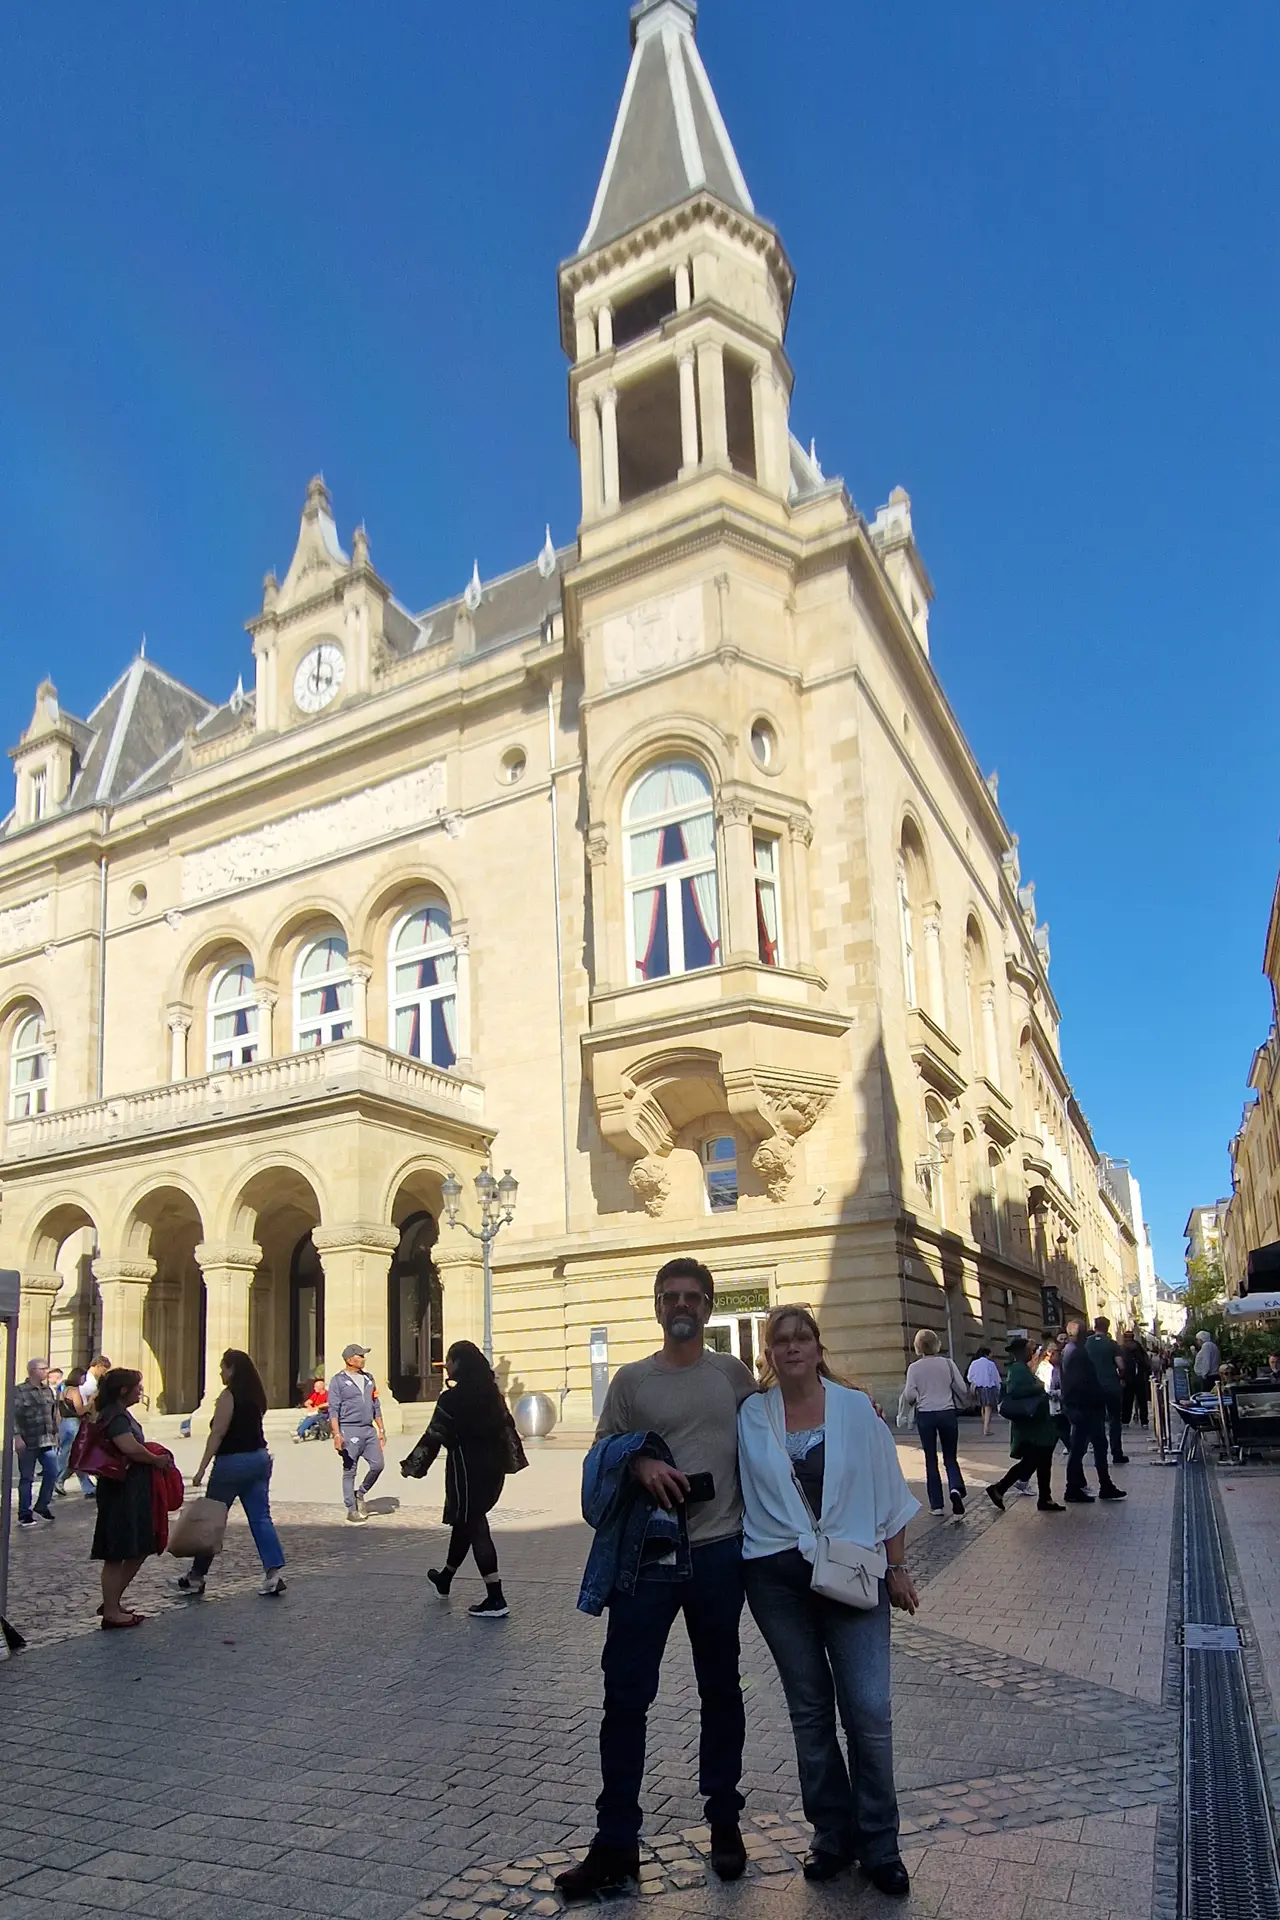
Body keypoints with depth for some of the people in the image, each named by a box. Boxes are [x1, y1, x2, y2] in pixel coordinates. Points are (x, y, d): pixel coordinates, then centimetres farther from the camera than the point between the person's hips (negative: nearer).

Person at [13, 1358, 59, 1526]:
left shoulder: (48, 1390, 11)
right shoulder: (20, 1391, -9)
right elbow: (14, 1415, -14)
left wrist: (55, 1433, 16)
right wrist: (17, 1436, -20)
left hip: (47, 1441, 6)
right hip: (28, 1442, -6)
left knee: (52, 1474, 2)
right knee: (26, 1478, 4)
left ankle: (41, 1507, 20)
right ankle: (24, 1514, 14)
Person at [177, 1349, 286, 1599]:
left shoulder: (228, 1396, -13)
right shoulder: (255, 1395, 10)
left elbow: (217, 1433, -17)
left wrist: (202, 1469, -16)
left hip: (233, 1461, -7)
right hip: (259, 1458, 7)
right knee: (261, 1517, 6)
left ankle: (196, 1577, 17)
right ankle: (274, 1571, -3)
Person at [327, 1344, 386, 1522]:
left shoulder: (369, 1379, 15)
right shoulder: (338, 1381, -3)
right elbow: (333, 1410, -8)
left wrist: (381, 1430, 15)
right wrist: (337, 1434, -16)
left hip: (369, 1429, 5)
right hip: (349, 1430, -5)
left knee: (377, 1464, -4)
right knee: (349, 1471, 1)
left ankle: (360, 1494, 19)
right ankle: (352, 1510, 11)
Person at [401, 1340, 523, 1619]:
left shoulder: (452, 1398, -15)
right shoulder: (492, 1391, 6)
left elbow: (433, 1437, -13)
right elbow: (507, 1426, 11)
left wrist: (412, 1466, -2)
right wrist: (512, 1459, 19)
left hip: (467, 1467, -8)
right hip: (492, 1465, 8)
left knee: (472, 1525, -2)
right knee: (464, 1520, 23)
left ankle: (496, 1600, -5)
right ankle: (445, 1579, 42)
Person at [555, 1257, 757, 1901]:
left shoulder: (733, 1374, 3)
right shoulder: (632, 1379, 1)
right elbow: (602, 1453, 3)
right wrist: (638, 1462, -17)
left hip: (719, 1555, 1)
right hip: (646, 1557, -1)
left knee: (720, 1691, 16)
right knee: (624, 1696, 2)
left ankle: (724, 1823, 33)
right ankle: (615, 1845, 15)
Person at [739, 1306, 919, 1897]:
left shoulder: (856, 1408, -3)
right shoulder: (750, 1416, -2)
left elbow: (889, 1492, 2)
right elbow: (736, 1489, 5)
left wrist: (897, 1568, 3)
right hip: (777, 1578, 1)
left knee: (869, 1710, -4)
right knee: (809, 1711, 12)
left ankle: (878, 1843, 16)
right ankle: (832, 1835, 28)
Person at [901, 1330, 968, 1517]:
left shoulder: (914, 1367, -4)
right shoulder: (947, 1363, -2)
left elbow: (910, 1395, -7)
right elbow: (962, 1389, -1)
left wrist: (913, 1399, 15)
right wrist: (963, 1402, 19)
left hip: (925, 1415, -1)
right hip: (947, 1413, 1)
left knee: (931, 1460, 10)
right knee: (950, 1457, 14)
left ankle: (937, 1505, 9)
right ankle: (956, 1488, -14)